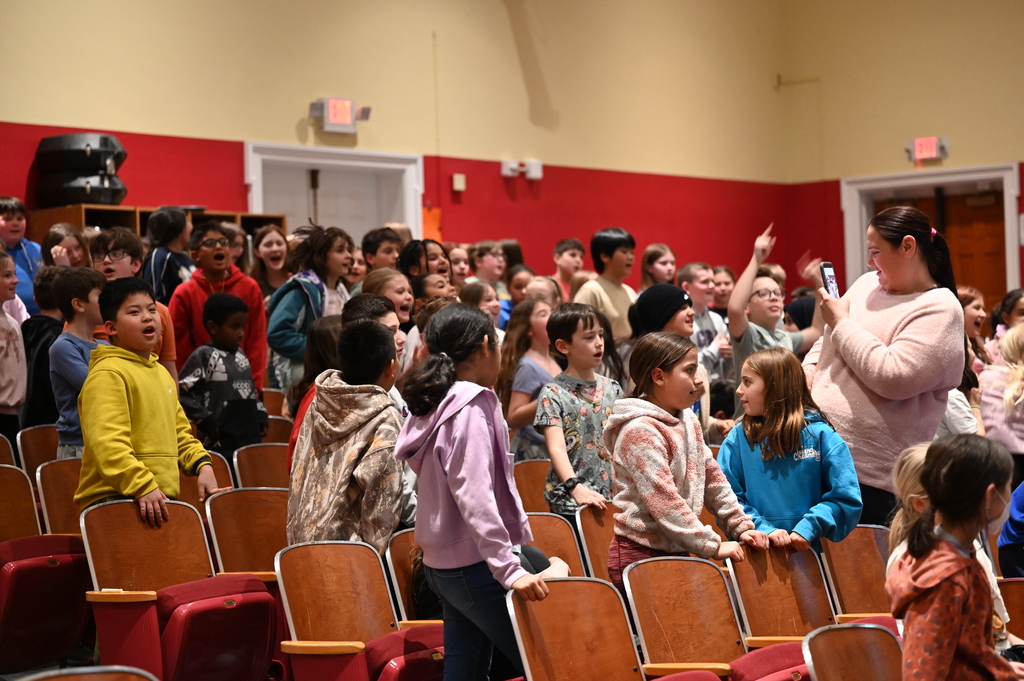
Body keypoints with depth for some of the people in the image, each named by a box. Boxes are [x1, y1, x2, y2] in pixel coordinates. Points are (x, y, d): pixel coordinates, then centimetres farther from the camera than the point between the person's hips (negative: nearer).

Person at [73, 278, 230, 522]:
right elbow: (107, 442, -20)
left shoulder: (161, 373, 20)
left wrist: (202, 465, 12)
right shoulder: (107, 374, -9)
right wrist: (142, 486, -28)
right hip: (115, 500, -8)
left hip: (162, 501, 8)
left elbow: (179, 432, 29)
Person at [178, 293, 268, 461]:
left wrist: (261, 417, 15)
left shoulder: (240, 355, 16)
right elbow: (182, 394, -12)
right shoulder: (203, 356, -6)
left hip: (250, 439, 7)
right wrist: (206, 422, -11)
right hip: (219, 445, -7)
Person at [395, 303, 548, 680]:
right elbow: (475, 497, -24)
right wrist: (511, 569, -30)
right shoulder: (471, 405, -15)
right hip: (474, 563, -10)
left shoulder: (436, 404, 13)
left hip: (443, 561, 10)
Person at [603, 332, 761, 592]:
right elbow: (664, 501, -23)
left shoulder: (688, 421, 11)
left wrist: (741, 526, 7)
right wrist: (712, 546, -23)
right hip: (641, 554, -8)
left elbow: (713, 478, 16)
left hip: (678, 552, 8)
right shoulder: (640, 431, -17)